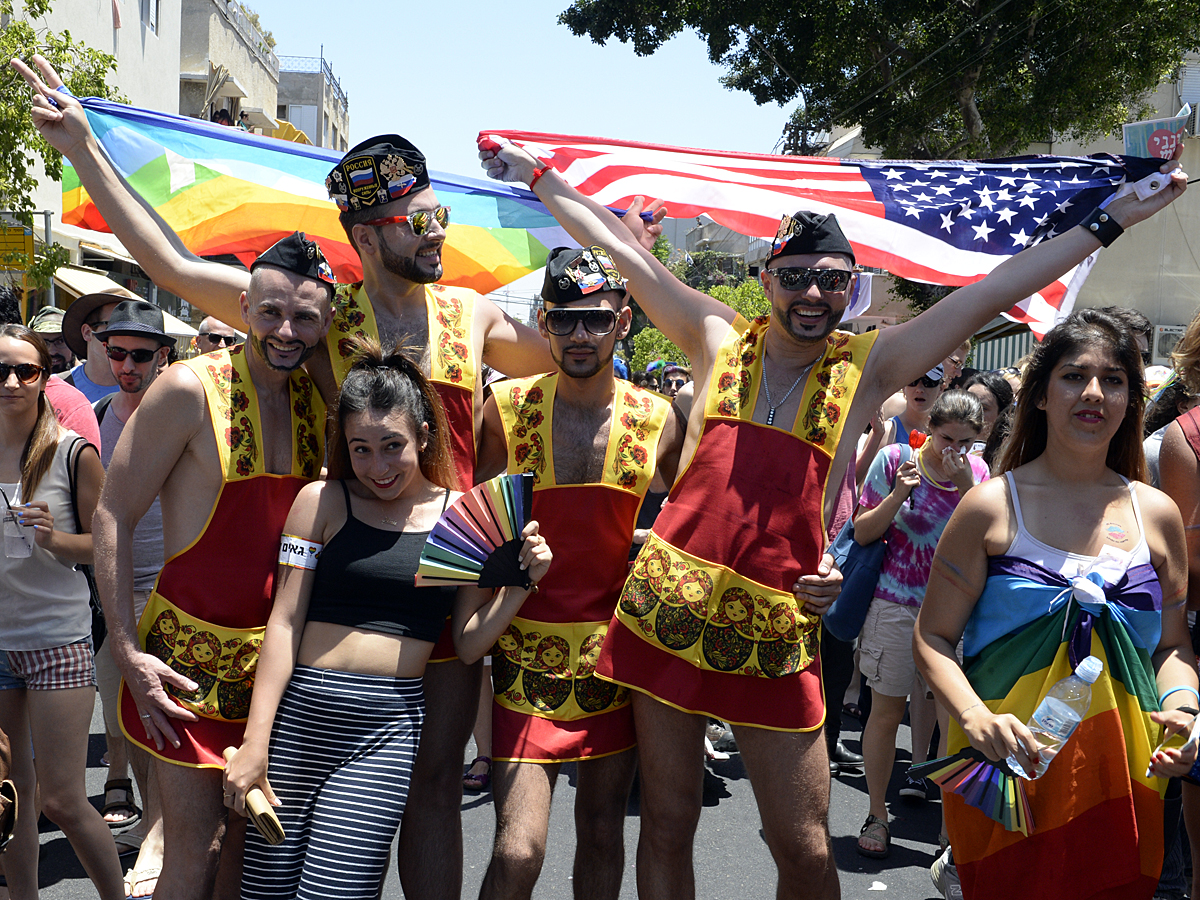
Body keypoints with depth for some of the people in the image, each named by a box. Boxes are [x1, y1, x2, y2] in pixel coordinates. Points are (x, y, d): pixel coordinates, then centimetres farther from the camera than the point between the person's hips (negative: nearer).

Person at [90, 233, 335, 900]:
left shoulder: (320, 401, 4)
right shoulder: (190, 389, -13)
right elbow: (114, 516, -10)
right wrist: (128, 653, -14)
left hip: (277, 650, 5)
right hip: (190, 650, -5)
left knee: (249, 836, 12)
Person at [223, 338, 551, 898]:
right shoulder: (322, 501, 3)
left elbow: (469, 643, 6)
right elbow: (285, 621, 0)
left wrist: (523, 583, -9)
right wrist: (255, 742, -4)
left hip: (389, 726, 0)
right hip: (299, 710, 1)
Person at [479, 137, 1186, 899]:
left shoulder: (871, 364, 5)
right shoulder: (718, 337, 6)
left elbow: (996, 290, 4)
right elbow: (620, 246, 10)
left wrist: (1112, 221, 5)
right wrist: (537, 175, 16)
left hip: (777, 625, 0)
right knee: (667, 823, 10)